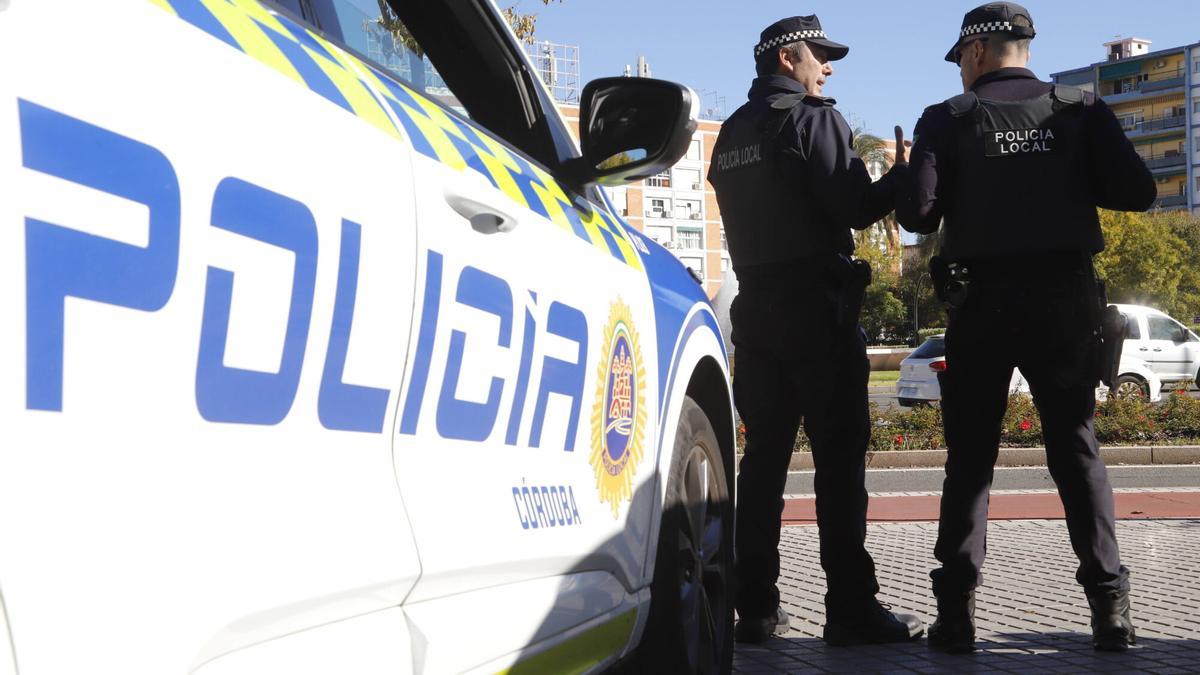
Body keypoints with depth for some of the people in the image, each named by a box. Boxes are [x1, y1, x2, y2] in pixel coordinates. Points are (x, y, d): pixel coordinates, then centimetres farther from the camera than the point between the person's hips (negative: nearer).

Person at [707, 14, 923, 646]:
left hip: (756, 304, 7)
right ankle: (851, 608, -5)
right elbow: (855, 207, -14)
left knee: (764, 454, 7)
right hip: (816, 306, -7)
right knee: (839, 458, -5)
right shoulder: (813, 119, -6)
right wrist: (903, 173, 0)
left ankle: (755, 607, 8)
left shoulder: (732, 134, 17)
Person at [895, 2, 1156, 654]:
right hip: (1066, 299, 2)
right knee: (1076, 447, 9)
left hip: (982, 303, -1)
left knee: (970, 456, 6)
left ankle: (956, 606, 2)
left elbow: (917, 213, -10)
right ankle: (1109, 603, 6)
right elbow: (1136, 191, -3)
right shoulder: (1079, 109, 3)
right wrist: (1069, 183, 13)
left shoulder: (948, 119, -1)